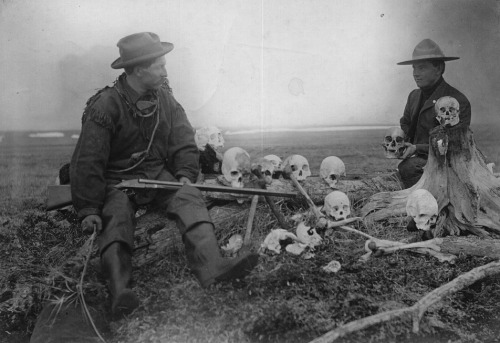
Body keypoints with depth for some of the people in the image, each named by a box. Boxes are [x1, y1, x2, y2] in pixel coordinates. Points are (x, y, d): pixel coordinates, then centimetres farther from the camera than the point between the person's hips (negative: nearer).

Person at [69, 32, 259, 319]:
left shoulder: (164, 97, 6)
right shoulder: (105, 105, -12)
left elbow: (184, 141, 10)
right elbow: (88, 161, -13)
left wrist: (185, 173, -9)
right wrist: (89, 210, -17)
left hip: (159, 174, 4)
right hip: (118, 180, -3)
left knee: (189, 196, -23)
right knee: (116, 216, -31)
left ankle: (213, 266, -45)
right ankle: (120, 291, -51)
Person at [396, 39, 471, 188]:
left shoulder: (459, 101, -10)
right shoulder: (414, 96, 14)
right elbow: (405, 124, 26)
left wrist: (417, 148, -21)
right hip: (418, 160, 7)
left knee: (406, 168, -33)